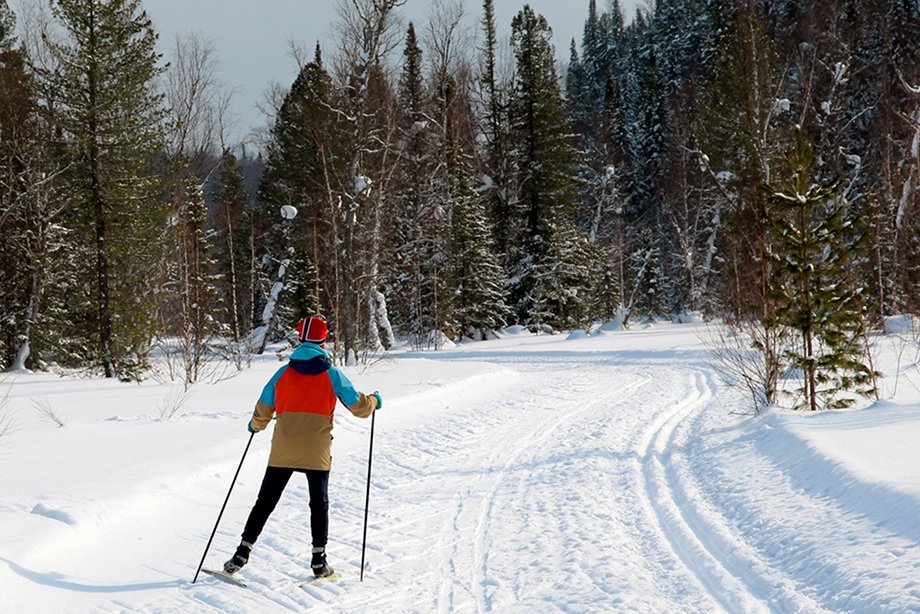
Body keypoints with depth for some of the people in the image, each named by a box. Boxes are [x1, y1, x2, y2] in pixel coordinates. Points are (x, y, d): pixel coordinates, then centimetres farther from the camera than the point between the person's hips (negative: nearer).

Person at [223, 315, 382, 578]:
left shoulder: (283, 373, 2)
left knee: (265, 502, 8)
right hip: (317, 453, -1)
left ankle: (242, 553, 5)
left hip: (282, 452, 1)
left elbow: (263, 411, 6)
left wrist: (255, 426, 28)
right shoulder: (332, 375, -2)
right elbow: (358, 406, 3)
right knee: (319, 504, 12)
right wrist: (374, 401, 25)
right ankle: (319, 561, 10)